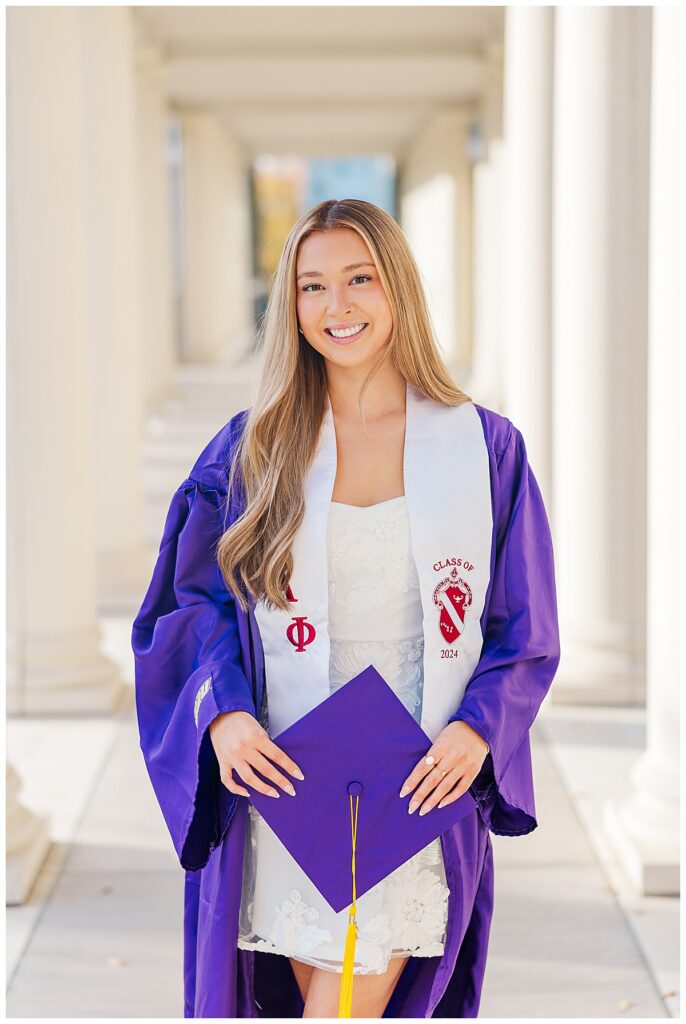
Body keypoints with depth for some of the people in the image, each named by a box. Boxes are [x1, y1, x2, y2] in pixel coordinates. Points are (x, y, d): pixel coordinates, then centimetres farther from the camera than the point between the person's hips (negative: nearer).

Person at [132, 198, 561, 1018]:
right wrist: (224, 712, -14)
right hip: (283, 782, 1)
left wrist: (475, 729, -13)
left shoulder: (485, 449, 2)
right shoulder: (251, 450, 4)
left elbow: (525, 633, 4)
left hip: (418, 788, -1)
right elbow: (196, 602, 5)